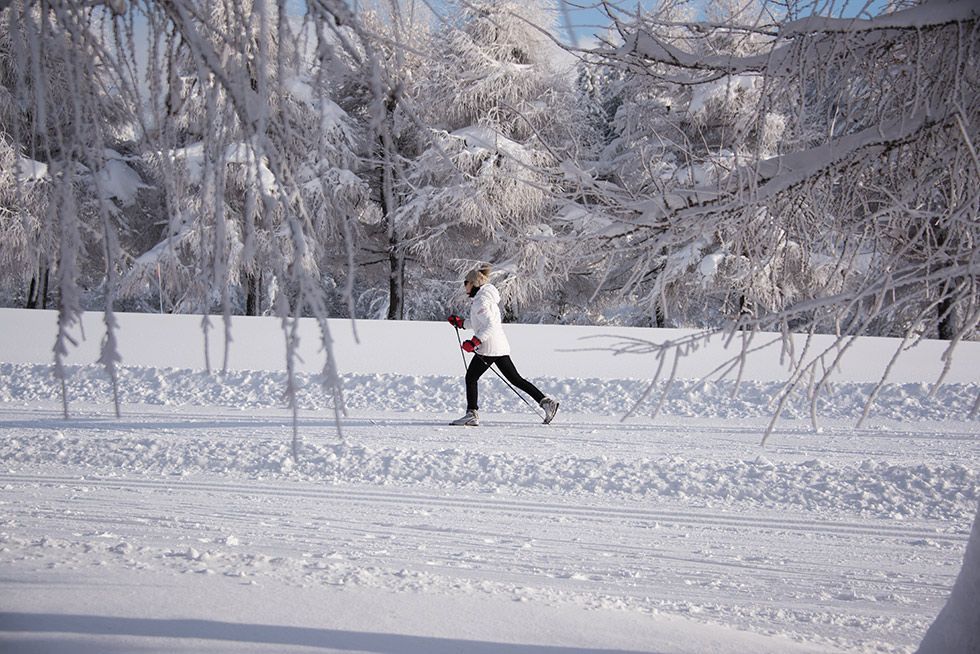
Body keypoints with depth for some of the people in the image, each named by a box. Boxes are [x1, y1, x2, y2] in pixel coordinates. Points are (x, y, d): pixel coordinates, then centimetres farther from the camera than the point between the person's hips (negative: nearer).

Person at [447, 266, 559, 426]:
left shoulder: (480, 301, -13)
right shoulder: (486, 298, 18)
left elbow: (490, 325, -22)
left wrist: (474, 342, -25)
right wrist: (461, 323, 26)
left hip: (489, 348, -10)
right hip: (501, 347, 10)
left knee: (471, 378, 0)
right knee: (515, 379, 10)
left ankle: (472, 414, -2)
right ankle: (545, 402, 5)